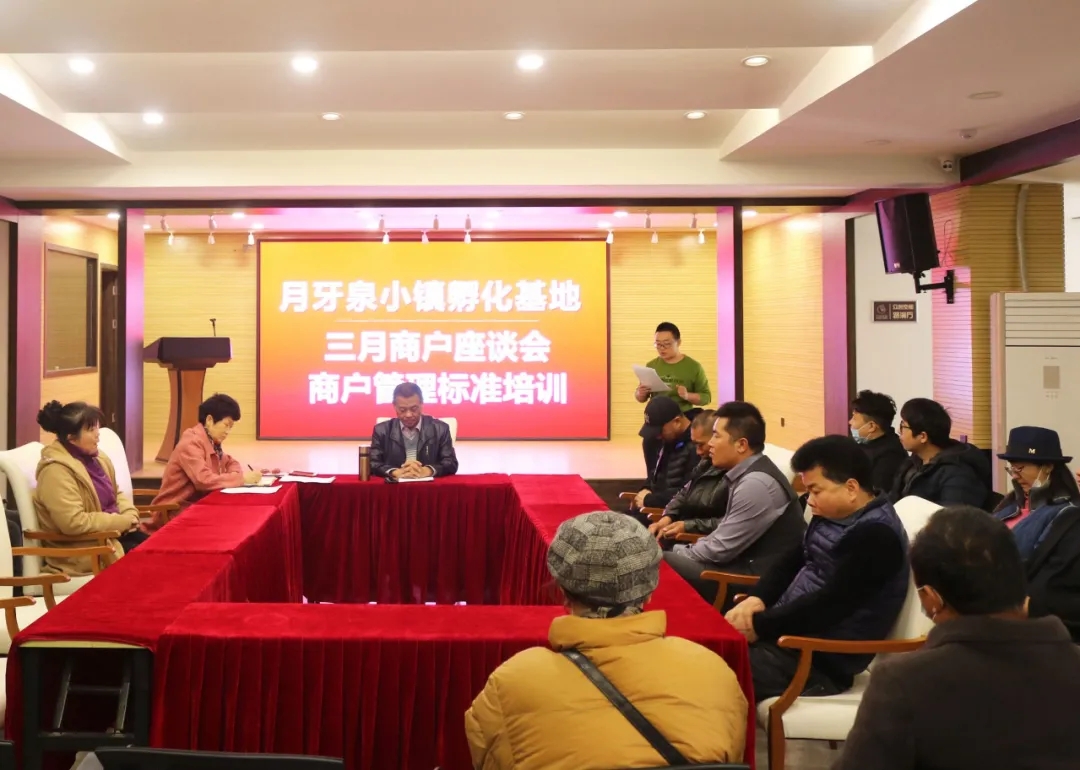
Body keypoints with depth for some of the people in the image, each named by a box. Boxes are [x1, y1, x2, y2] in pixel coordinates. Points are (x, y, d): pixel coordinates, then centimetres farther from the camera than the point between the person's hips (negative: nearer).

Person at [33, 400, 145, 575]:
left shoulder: (96, 458, 8)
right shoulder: (56, 471, -19)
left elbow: (116, 494, 20)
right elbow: (74, 523, -27)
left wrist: (130, 516, -2)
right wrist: (123, 521, -19)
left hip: (114, 534, 8)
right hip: (81, 551, -8)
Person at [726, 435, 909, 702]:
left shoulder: (876, 536, -18)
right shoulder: (831, 515, 9)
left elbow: (830, 604, -23)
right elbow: (792, 562, 16)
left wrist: (759, 626, -19)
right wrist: (756, 598, -4)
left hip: (822, 659, -9)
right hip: (789, 629, 9)